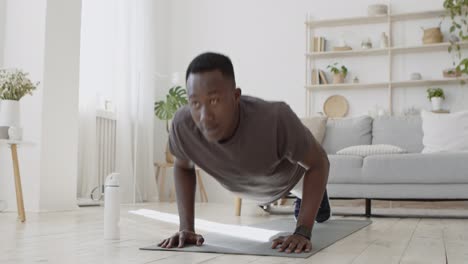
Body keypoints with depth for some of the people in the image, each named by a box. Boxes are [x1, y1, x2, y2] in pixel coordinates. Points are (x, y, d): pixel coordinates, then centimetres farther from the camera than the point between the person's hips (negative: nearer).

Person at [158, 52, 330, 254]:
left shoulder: (275, 118, -49)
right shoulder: (182, 124, -39)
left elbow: (318, 162, -32)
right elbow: (183, 166, -15)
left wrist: (302, 232, -40)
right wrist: (186, 227, -24)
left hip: (290, 174, -3)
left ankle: (317, 195, 67)